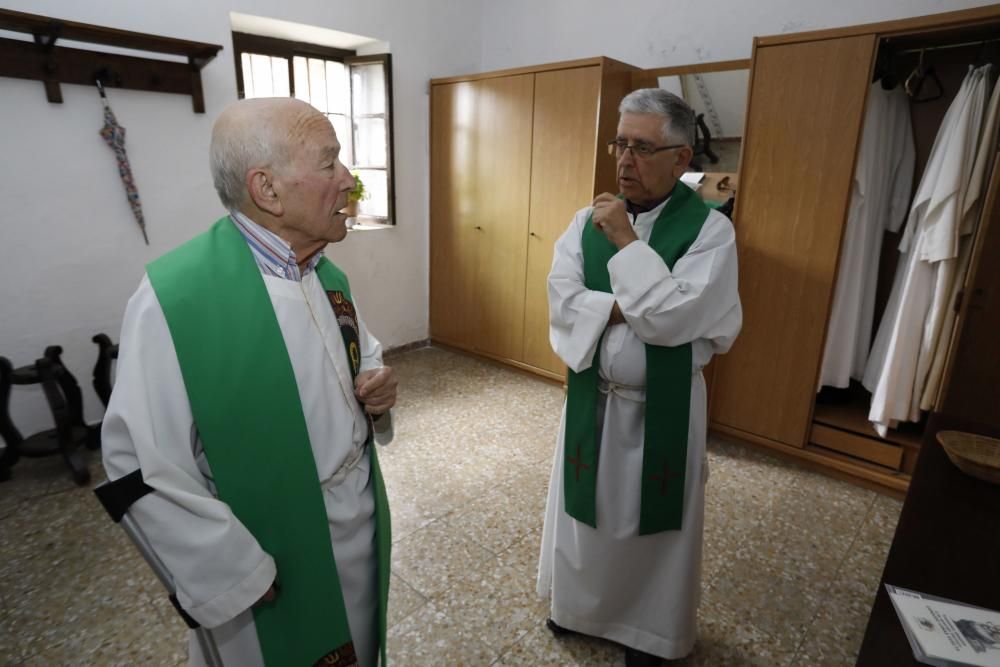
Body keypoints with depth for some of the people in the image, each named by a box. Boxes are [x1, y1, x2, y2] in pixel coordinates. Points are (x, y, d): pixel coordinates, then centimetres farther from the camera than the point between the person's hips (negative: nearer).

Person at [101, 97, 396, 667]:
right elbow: (145, 467, -21)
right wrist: (240, 576, -16)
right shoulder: (173, 298, -24)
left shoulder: (327, 275, -2)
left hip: (361, 528, 6)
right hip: (273, 563, -6)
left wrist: (377, 387, -10)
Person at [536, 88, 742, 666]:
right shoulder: (589, 219, 0)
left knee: (652, 515, 15)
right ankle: (580, 603, 47)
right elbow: (562, 301, -10)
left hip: (663, 406, -3)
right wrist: (637, 310, -21)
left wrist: (625, 241, -22)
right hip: (592, 397, 4)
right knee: (587, 506, 20)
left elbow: (676, 318, -25)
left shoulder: (710, 228, -12)